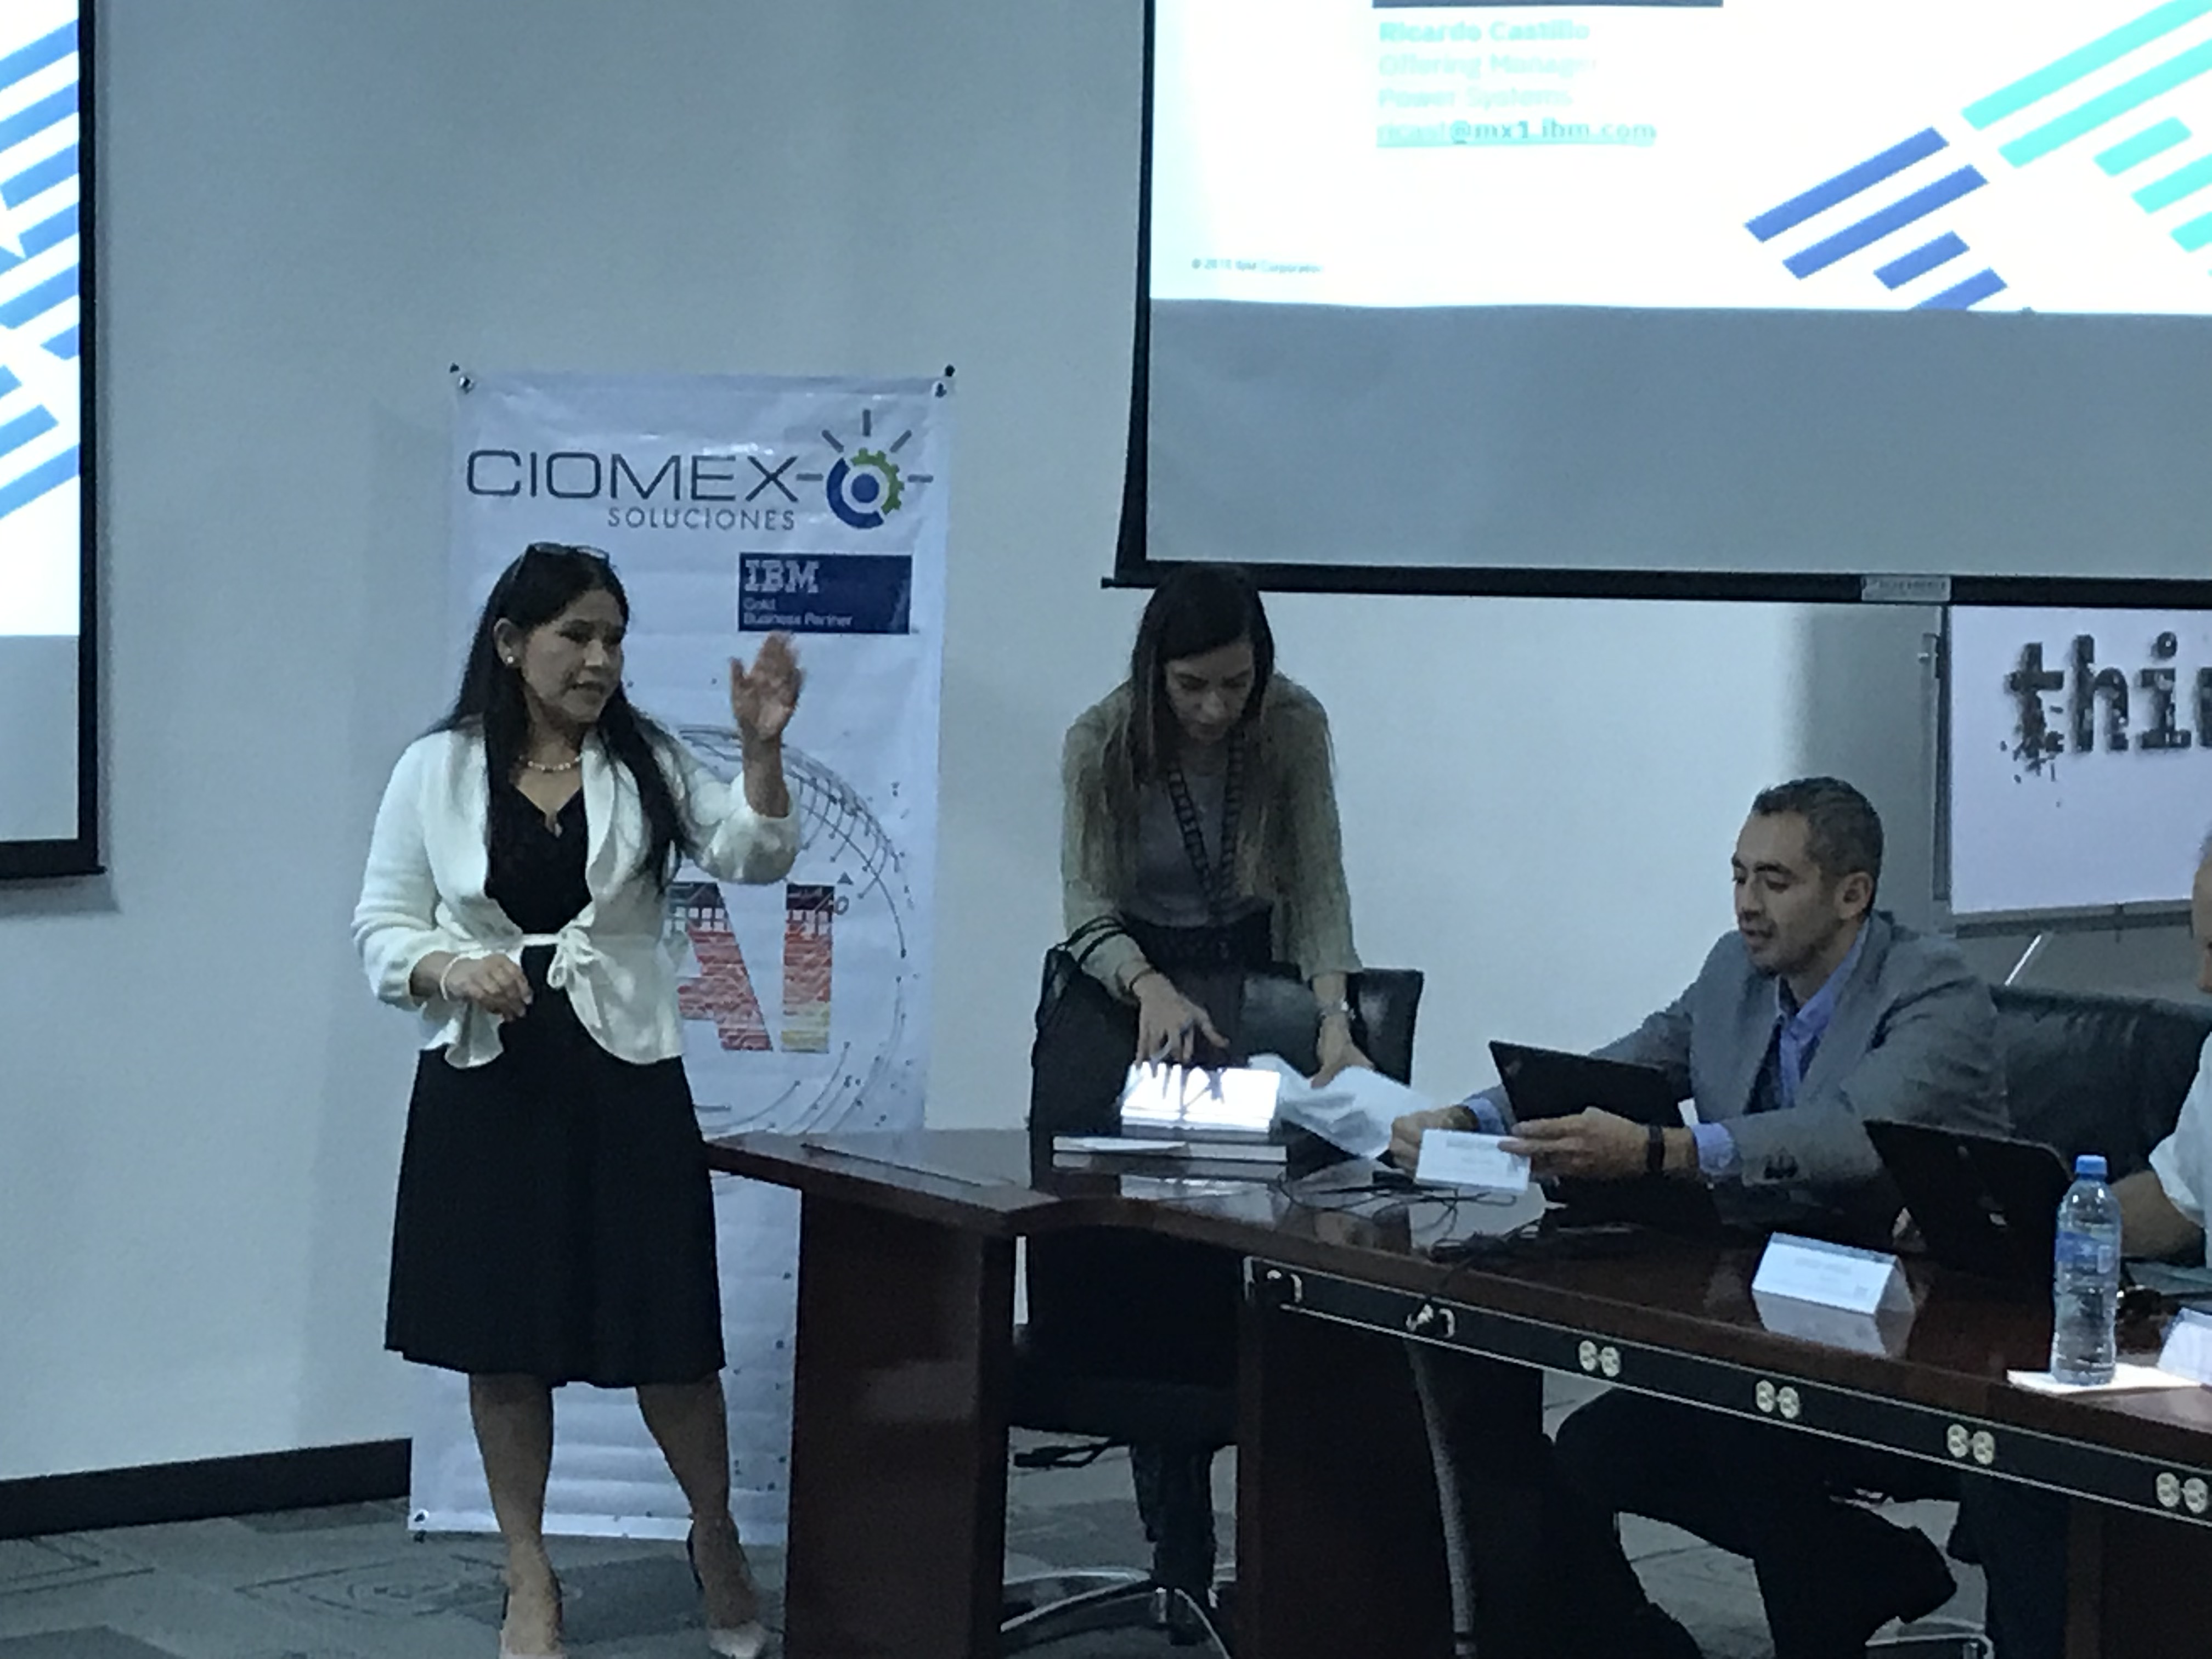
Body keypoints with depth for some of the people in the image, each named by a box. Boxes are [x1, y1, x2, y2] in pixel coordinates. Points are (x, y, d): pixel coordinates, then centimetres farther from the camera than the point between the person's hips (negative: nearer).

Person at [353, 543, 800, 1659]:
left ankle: (717, 1537, 26)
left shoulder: (647, 765, 3)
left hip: (623, 1079, 0)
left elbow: (754, 857, -8)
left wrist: (762, 750, -24)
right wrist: (450, 967, -16)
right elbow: (381, 924, 3)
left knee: (669, 1336, 1)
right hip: (486, 1083, 0)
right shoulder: (436, 771, 1)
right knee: (504, 1343, 6)